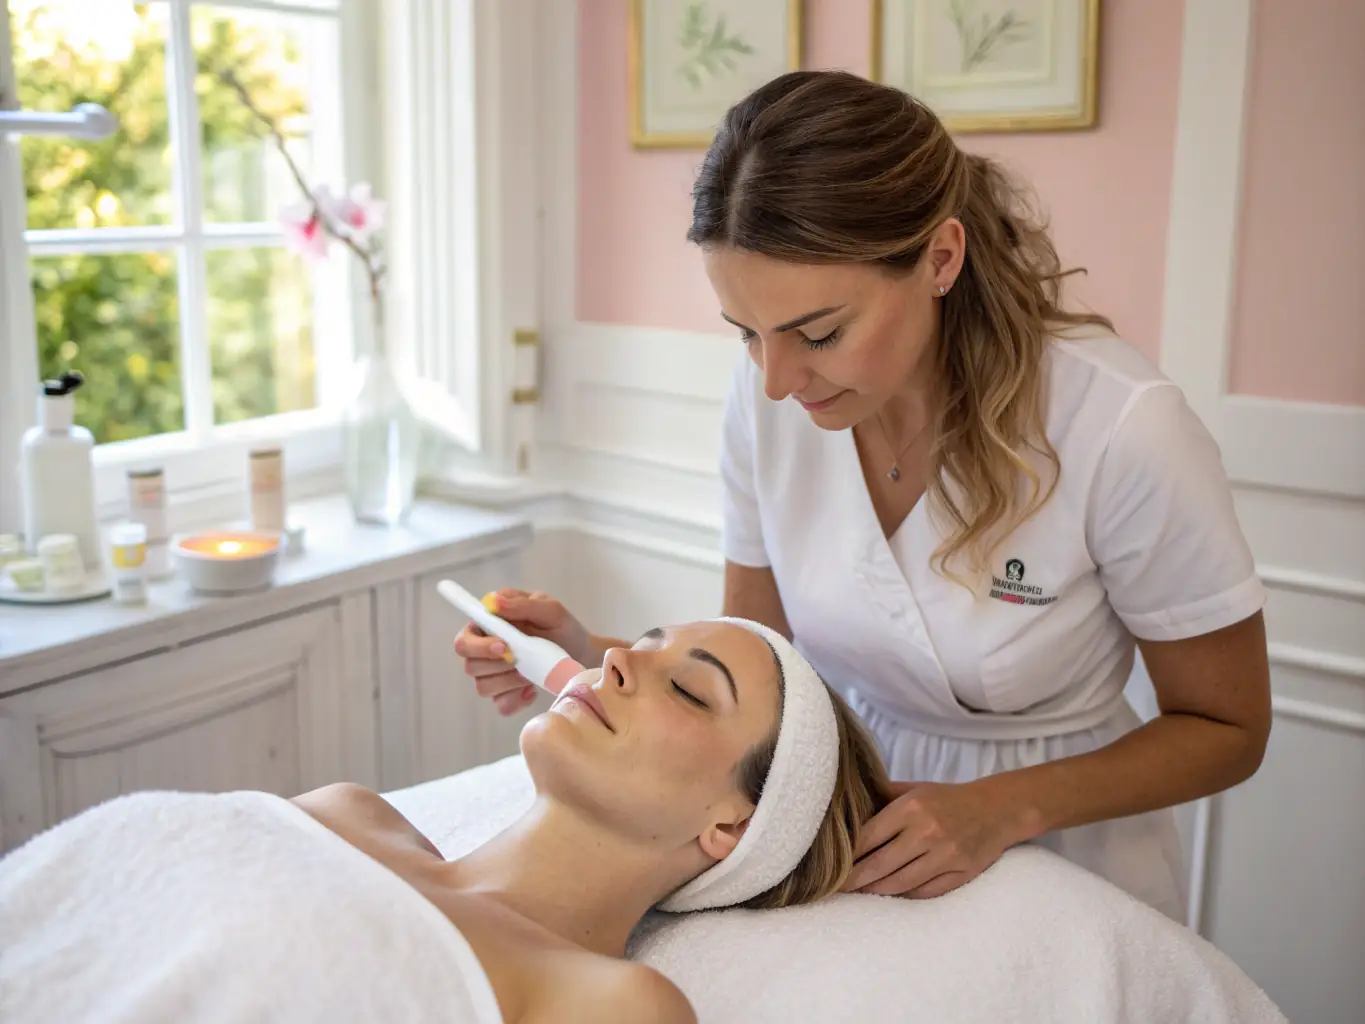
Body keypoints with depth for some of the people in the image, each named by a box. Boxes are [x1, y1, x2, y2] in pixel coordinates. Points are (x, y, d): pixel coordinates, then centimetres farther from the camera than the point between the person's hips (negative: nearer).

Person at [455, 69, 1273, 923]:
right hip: (859, 835, 1)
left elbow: (1227, 730, -10)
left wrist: (1002, 810, -22)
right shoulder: (768, 395, -12)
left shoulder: (1123, 428, -24)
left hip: (1058, 845, 0)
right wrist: (592, 658, -17)